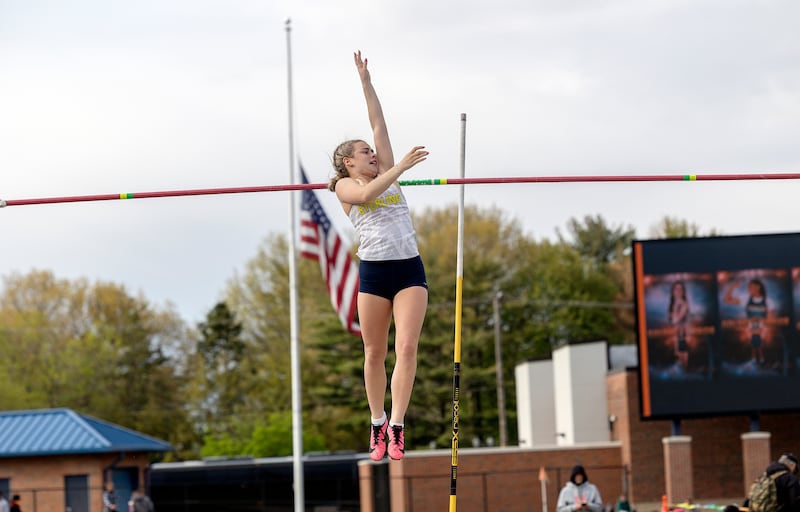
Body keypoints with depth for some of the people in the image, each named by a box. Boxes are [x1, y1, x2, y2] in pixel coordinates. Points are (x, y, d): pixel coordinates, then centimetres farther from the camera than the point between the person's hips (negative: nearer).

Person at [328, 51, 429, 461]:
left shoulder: (387, 173, 18)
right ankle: (378, 424, 17)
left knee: (407, 347, -11)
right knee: (375, 353, 3)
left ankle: (397, 425, -13)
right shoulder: (345, 187, 8)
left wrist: (366, 83, 14)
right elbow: (367, 193, -15)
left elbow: (379, 125, 14)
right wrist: (401, 167, -17)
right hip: (374, 270, -2)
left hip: (409, 268, 3)